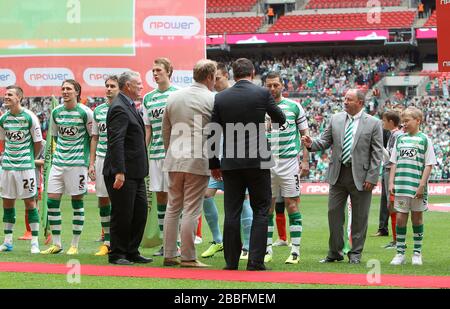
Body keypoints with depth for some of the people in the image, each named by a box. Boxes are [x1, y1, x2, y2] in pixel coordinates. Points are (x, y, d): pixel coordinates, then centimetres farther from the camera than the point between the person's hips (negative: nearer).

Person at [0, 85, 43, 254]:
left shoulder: (29, 117, -9)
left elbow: (38, 142, -1)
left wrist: (30, 158, 7)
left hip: (25, 166, -5)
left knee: (30, 202, -2)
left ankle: (34, 242, 2)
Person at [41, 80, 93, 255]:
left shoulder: (85, 112, -7)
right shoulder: (56, 112, 8)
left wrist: (88, 156, 3)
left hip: (78, 162, -5)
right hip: (58, 162, 5)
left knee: (77, 202, 0)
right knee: (52, 201, 1)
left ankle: (75, 245, 6)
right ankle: (56, 244, 10)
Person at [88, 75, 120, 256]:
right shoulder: (98, 110, 13)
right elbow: (95, 138, 17)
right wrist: (91, 163, 11)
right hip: (102, 158, 4)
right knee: (103, 199, 5)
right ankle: (107, 241, 13)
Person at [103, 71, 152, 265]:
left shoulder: (129, 106, 17)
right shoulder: (119, 108, -15)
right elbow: (115, 142, -22)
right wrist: (119, 172, -27)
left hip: (135, 172, 10)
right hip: (123, 173, -10)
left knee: (140, 212, 11)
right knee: (122, 215, -3)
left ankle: (132, 252, 19)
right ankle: (116, 255, 7)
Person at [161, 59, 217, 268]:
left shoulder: (173, 97, 11)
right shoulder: (212, 100, -5)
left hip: (174, 159, 5)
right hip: (198, 160, -5)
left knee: (173, 208, 11)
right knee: (191, 210, -3)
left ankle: (169, 255, 13)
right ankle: (188, 257, -2)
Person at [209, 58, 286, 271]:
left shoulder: (220, 98, 2)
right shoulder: (262, 94, -4)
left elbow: (212, 134, 3)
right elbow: (281, 120, 9)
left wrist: (214, 164, 12)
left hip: (231, 163, 2)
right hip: (258, 162, -2)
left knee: (232, 213, 6)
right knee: (260, 210, 5)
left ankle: (231, 261, 8)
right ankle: (255, 261, -2)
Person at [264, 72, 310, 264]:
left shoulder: (294, 107, 3)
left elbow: (305, 135, 7)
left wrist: (305, 161, -1)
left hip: (289, 162, -2)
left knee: (292, 205, -3)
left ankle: (295, 251, -1)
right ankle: (267, 250, 10)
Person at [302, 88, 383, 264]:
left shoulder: (373, 123, -2)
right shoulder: (335, 119, 8)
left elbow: (377, 154, -4)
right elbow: (325, 141, 8)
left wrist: (371, 177, -11)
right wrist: (312, 144, -14)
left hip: (360, 176, -3)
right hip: (338, 174, 3)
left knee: (359, 216, 4)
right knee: (334, 213, 4)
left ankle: (355, 253, 15)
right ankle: (335, 252, 15)